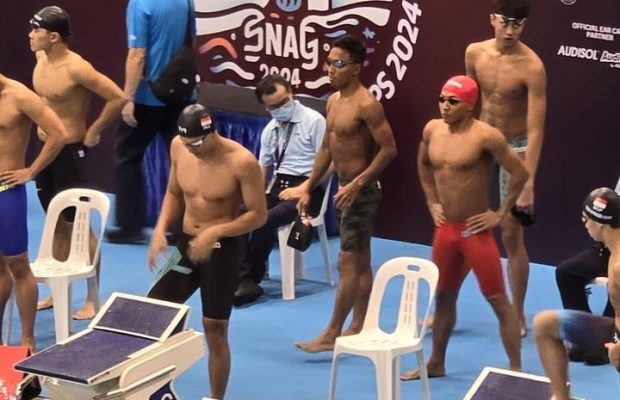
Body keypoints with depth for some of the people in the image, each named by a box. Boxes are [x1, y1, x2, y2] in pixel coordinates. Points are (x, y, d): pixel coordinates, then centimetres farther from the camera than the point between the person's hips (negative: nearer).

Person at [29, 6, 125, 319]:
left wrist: (93, 132, -15)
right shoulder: (41, 58, 2)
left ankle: (93, 300, 7)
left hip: (69, 152, -8)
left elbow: (118, 98, -25)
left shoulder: (76, 68, -23)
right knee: (56, 223, 16)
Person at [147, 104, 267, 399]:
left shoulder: (241, 161, -22)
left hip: (222, 249, -6)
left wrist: (215, 232, -28)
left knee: (214, 328, 0)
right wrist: (160, 229, -6)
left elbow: (258, 215, -17)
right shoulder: (178, 147, -5)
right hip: (185, 242, 6)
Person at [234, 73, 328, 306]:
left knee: (266, 220, -30)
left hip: (307, 189, -6)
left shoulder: (314, 121, -5)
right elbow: (263, 166, 21)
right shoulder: (270, 129, 14)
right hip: (278, 186, 6)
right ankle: (242, 276, -23)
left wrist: (302, 189, -19)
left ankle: (251, 278, -18)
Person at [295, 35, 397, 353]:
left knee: (348, 262, -7)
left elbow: (388, 149, -21)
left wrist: (357, 184, -24)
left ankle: (332, 334, -5)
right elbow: (326, 149, 17)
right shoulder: (333, 101, 9)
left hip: (362, 190, -9)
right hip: (346, 188, 9)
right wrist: (308, 189, 15)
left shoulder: (366, 105, -19)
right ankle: (359, 326, 22)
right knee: (359, 261, 15)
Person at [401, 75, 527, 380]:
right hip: (445, 228, 7)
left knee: (498, 300, -2)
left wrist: (501, 214, -13)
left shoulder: (485, 136, -19)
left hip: (476, 230, -7)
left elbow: (519, 173, -16)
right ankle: (436, 363, 31)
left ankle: (515, 368, 3)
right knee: (443, 296, 18)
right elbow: (423, 164, 22)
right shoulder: (432, 130, 1)